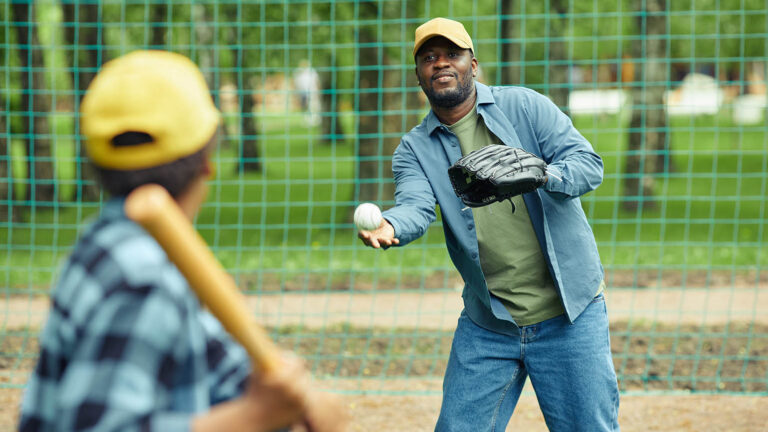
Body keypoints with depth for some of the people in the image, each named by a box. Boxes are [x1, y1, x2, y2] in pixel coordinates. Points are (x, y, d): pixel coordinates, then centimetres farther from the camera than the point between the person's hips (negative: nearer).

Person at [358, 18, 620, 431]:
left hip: (568, 314, -2)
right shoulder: (415, 149, 5)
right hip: (486, 326, 3)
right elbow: (415, 204, -15)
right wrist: (389, 226, -39)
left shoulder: (524, 107, -1)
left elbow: (587, 163, -10)